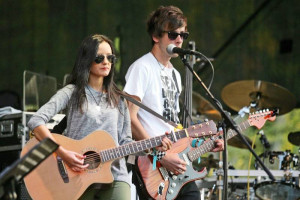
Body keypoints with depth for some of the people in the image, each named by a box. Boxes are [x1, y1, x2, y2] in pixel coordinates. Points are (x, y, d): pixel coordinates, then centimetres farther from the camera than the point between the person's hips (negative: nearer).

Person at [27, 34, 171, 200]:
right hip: (78, 176, -3)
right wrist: (63, 153, -19)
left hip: (114, 175, 3)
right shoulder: (72, 93, 2)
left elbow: (125, 142, 16)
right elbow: (36, 122, -10)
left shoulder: (118, 99, 16)